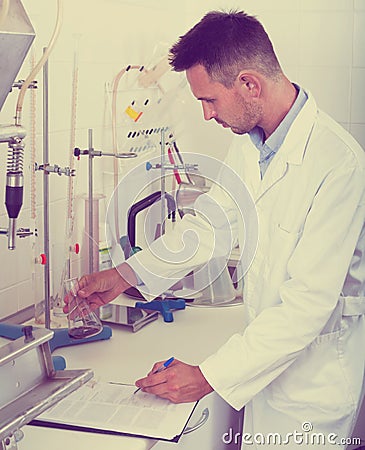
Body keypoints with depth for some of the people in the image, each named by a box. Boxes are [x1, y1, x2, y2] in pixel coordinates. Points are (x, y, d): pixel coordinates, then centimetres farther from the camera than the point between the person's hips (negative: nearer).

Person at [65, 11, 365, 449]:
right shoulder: (248, 142, -1)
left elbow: (310, 302, -28)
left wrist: (209, 376, -25)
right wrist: (124, 274, 10)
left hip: (313, 367, -7)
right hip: (267, 349, 7)